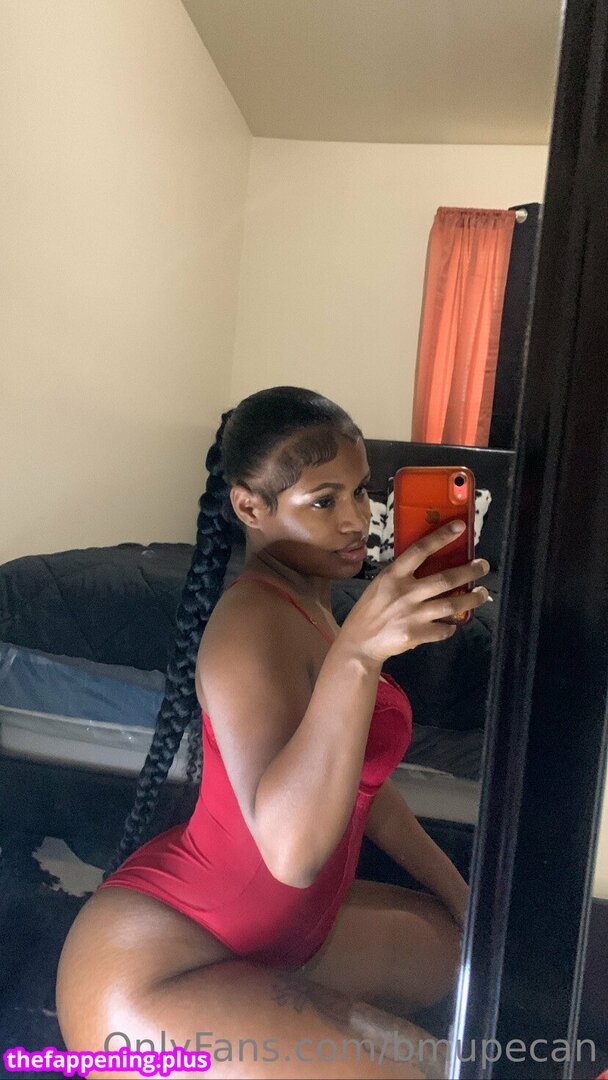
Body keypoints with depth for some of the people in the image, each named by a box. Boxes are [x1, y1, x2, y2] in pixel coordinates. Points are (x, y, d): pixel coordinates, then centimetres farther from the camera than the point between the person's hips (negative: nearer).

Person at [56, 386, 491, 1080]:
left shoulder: (304, 605, 5)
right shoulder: (251, 621, -25)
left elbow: (357, 775, 13)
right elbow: (291, 847, -37)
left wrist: (460, 894, 17)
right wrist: (356, 654, -46)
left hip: (275, 930, 10)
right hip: (157, 965, -9)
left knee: (467, 946, 19)